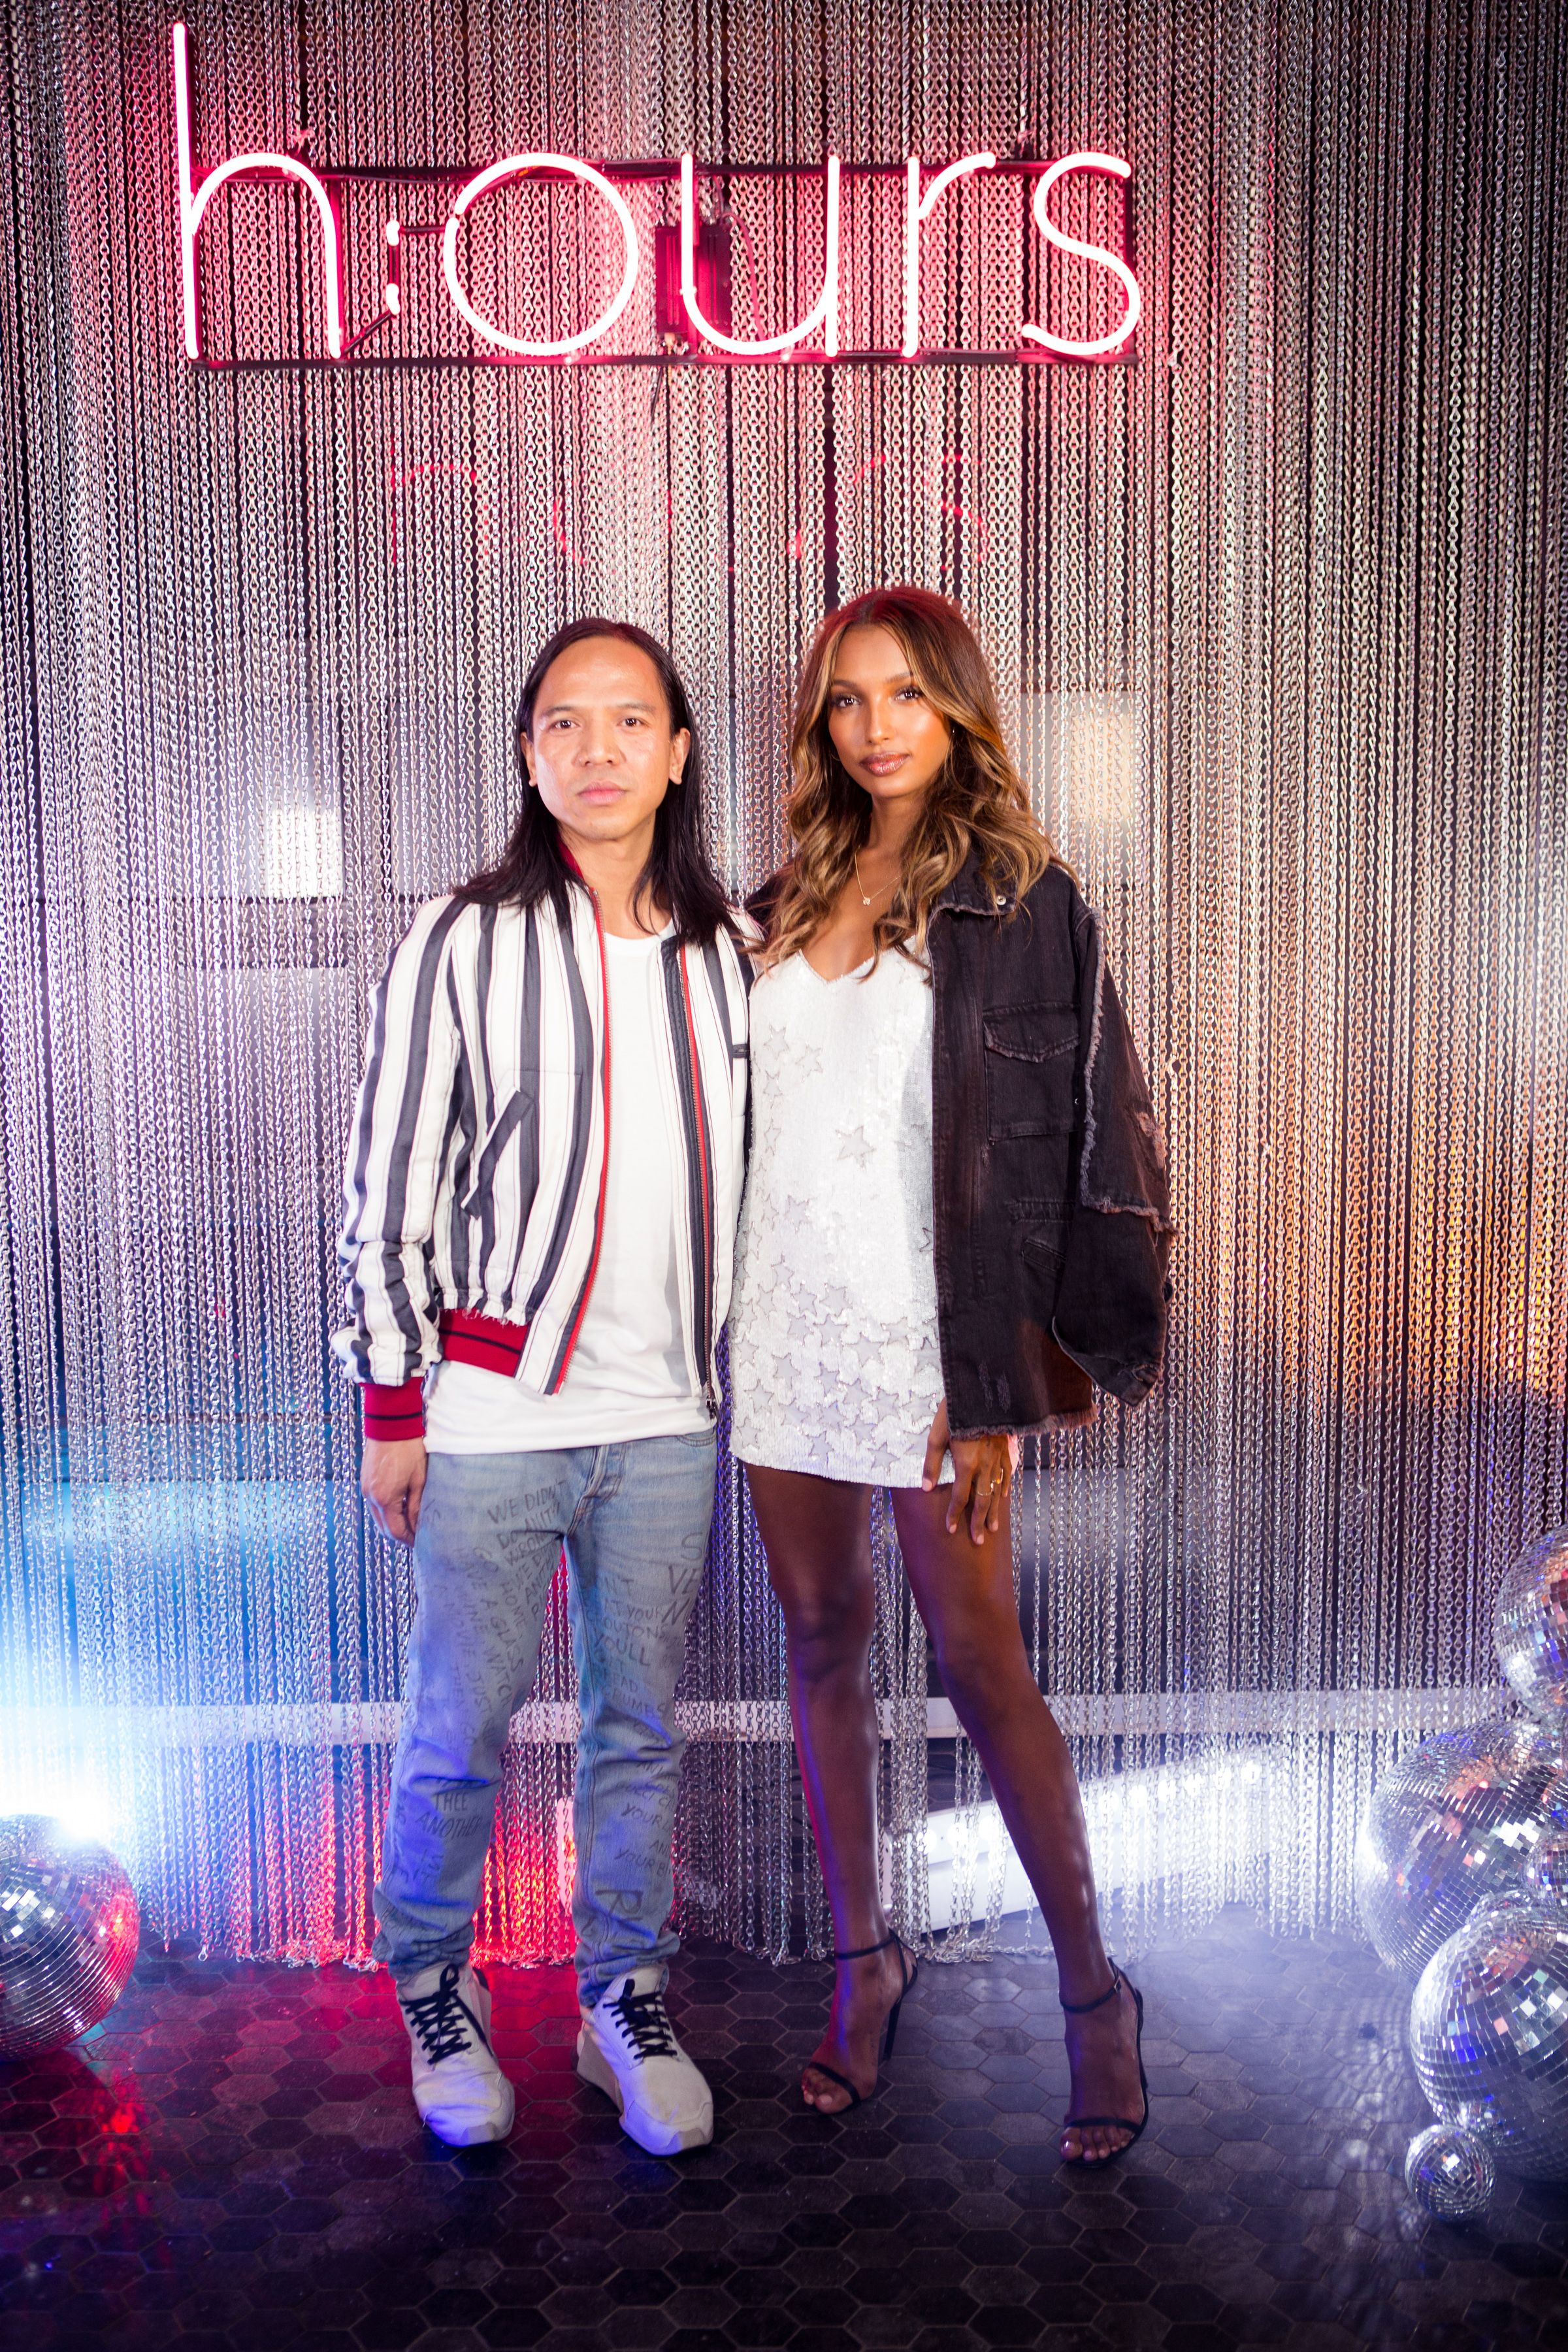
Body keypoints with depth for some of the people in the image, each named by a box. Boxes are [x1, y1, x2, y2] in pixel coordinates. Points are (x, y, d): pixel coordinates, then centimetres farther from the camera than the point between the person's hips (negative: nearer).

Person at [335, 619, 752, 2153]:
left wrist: (739, 1364, 13)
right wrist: (392, 1405, -4)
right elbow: (388, 1187, -3)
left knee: (640, 1724, 13)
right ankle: (433, 1990, 33)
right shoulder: (463, 943, -4)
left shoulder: (725, 952, 7)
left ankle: (625, 1999, 32)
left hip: (667, 1417, 3)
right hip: (493, 1411, -3)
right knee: (462, 1726, 8)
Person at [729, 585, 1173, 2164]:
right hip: (782, 1322, 5)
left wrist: (992, 1389, -13)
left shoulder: (1017, 902, -3)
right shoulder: (788, 901, 12)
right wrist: (720, 1327, 9)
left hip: (923, 1327, -5)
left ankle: (1094, 1992, 19)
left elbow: (1034, 1161, -8)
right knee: (821, 1643, 12)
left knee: (978, 1661, -1)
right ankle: (863, 1961, 30)